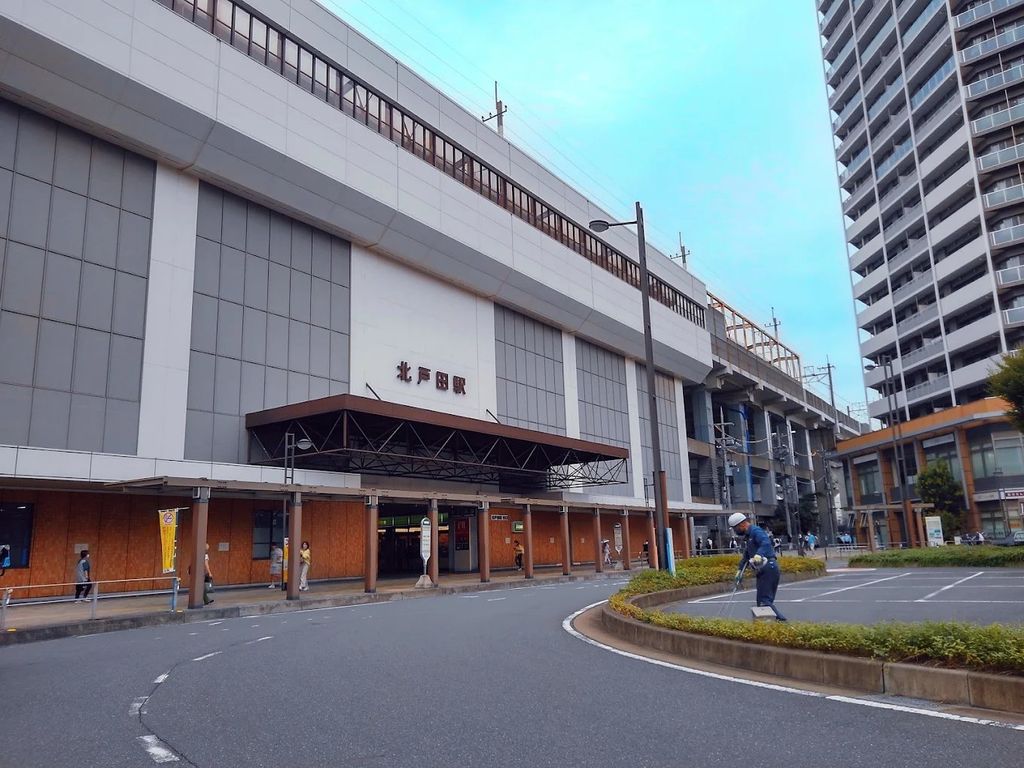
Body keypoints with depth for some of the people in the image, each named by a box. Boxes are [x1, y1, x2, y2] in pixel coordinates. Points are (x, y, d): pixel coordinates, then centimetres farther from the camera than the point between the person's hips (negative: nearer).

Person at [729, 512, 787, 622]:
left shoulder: (755, 531, -11)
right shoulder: (747, 537, 20)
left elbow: (766, 542, -31)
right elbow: (746, 556, 29)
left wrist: (759, 554, -46)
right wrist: (740, 570, 26)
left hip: (768, 568, -10)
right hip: (763, 570, 10)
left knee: (764, 599, -11)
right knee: (766, 599, 10)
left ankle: (780, 619, -12)